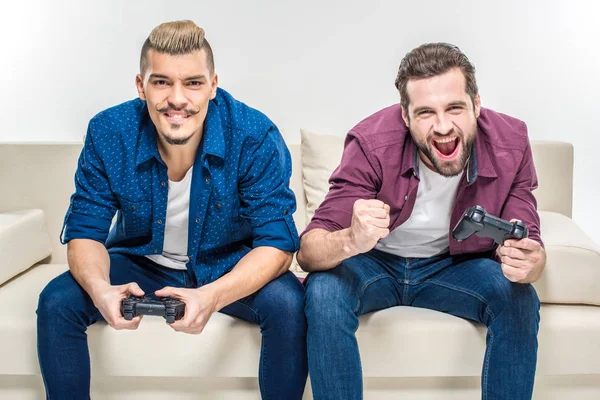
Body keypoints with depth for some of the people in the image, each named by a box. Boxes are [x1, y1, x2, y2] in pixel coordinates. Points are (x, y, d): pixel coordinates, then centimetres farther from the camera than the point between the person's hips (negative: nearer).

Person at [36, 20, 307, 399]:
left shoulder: (256, 136, -25)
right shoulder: (108, 134, -18)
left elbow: (277, 242, -25)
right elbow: (85, 231, -12)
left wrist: (212, 296, -44)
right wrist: (100, 290, -36)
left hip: (228, 269, -1)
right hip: (140, 265, 2)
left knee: (288, 303, -30)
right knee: (56, 303, -20)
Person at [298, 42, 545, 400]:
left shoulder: (511, 144, -20)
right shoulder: (373, 145, -28)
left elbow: (528, 243, -14)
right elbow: (308, 252, -29)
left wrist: (529, 262, -40)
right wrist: (350, 241, -54)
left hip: (453, 266, 2)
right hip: (373, 263, -2)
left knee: (521, 299, -25)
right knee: (325, 291, -31)